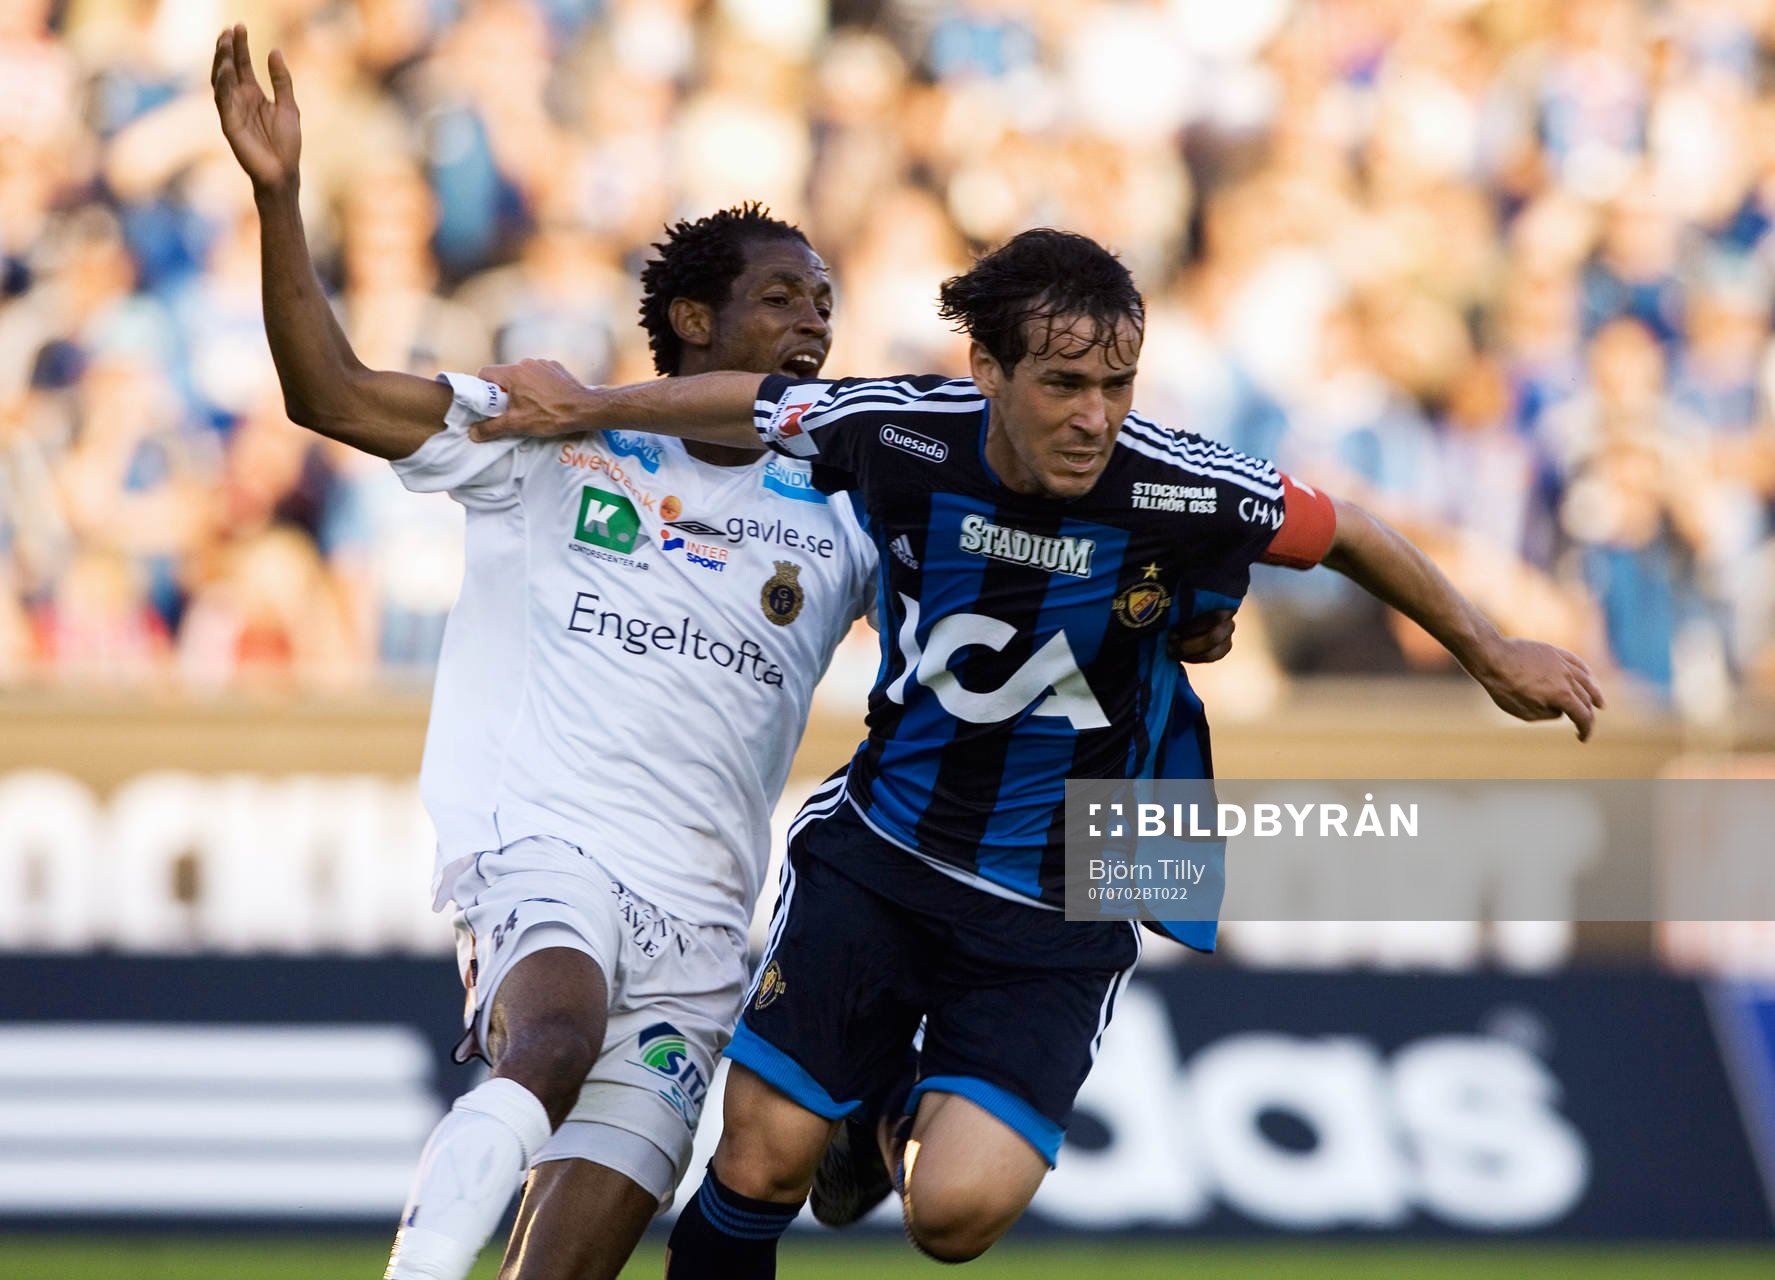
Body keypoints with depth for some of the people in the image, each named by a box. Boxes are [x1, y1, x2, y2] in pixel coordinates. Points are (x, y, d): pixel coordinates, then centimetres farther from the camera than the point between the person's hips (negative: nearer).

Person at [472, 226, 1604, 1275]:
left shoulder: (1183, 491, -19)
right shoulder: (903, 435, -15)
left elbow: (1351, 537, -1)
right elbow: (749, 406, 7)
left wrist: (1496, 656, 7)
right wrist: (586, 407, 12)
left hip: (1057, 918, -1)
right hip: (877, 852, 2)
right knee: (761, 1169, -5)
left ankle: (909, 1116, 21)